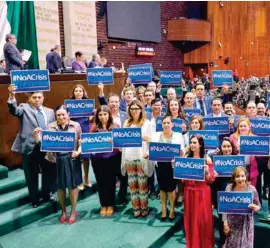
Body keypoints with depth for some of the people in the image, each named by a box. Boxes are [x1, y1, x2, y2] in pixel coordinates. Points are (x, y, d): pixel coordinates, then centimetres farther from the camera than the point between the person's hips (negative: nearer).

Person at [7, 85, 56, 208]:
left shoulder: (50, 111, 12)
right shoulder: (24, 108, 1)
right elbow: (14, 110, -21)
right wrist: (12, 96, -38)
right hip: (30, 147, -3)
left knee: (50, 172, 12)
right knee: (32, 175, 9)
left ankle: (46, 194, 35)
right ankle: (34, 199, 28)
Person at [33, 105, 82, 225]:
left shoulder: (76, 125, -1)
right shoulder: (51, 126, 3)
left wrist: (78, 152, -15)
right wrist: (36, 135, -16)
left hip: (72, 159, -1)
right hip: (57, 160, 1)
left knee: (72, 185, 8)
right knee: (60, 186, 13)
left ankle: (73, 211, 27)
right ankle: (63, 210, 33)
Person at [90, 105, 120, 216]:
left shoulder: (115, 126, 3)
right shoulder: (94, 127, 7)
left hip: (111, 157, -2)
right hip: (97, 157, 2)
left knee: (110, 181, 6)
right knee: (100, 181, 9)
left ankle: (111, 205, 23)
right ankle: (103, 205, 24)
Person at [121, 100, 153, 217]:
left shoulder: (147, 123, 2)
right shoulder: (127, 123, 14)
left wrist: (148, 153, -17)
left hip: (142, 157, -4)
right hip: (129, 157, 4)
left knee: (142, 184, 1)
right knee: (132, 184, 7)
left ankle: (144, 208, 13)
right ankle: (136, 208, 17)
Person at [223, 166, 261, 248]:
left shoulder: (252, 189, -10)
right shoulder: (229, 188, -8)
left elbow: (258, 205, 2)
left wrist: (255, 207, -21)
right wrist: (225, 223, -5)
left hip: (245, 223, 0)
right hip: (232, 223, 1)